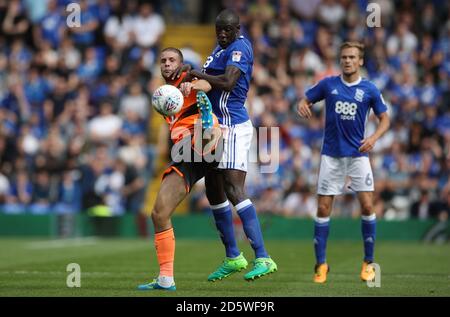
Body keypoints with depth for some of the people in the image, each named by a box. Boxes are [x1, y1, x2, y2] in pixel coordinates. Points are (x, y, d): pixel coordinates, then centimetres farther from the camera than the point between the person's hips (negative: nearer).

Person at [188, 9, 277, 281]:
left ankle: (263, 259, -23)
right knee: (214, 193, 14)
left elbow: (227, 82, -26)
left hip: (233, 127, -10)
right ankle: (233, 258, 24)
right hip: (217, 126, 10)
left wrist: (198, 74, -16)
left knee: (234, 190, -18)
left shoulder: (239, 48, -12)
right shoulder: (220, 48, 17)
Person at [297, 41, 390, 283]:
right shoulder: (328, 84, 1)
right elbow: (305, 100, 10)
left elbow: (384, 119, 5)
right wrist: (302, 106, -15)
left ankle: (368, 263, 5)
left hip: (358, 154, -1)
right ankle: (321, 264, 8)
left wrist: (374, 138, -13)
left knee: (367, 206, -9)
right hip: (331, 155, 1)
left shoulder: (369, 90, -1)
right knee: (323, 209, -2)